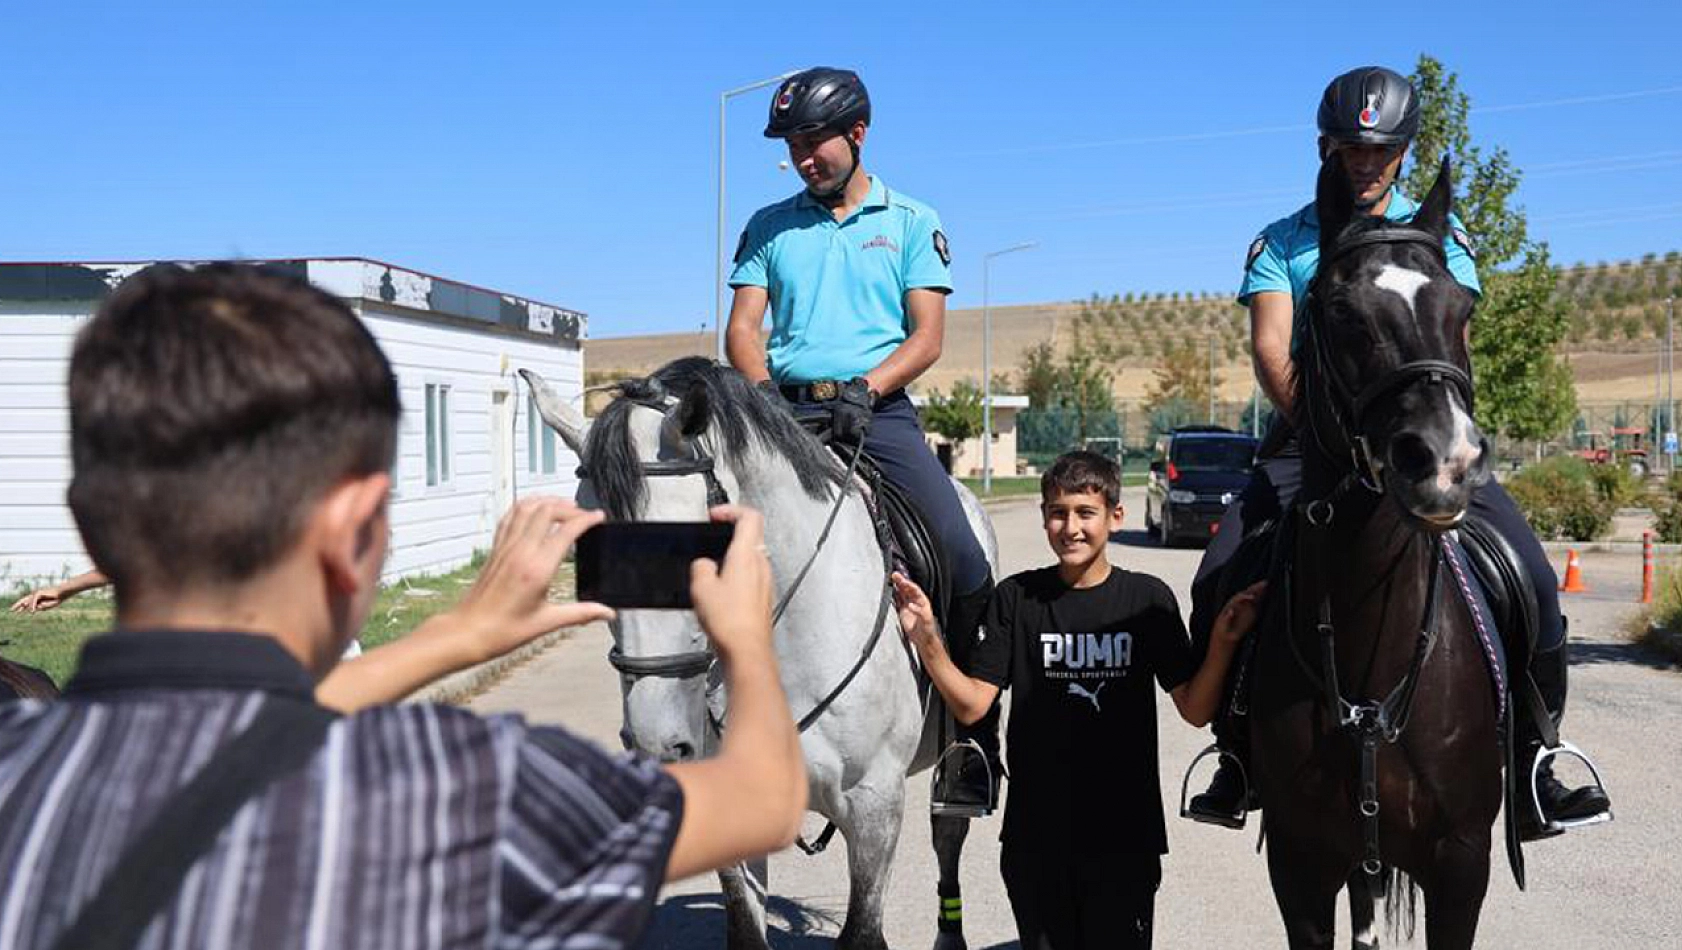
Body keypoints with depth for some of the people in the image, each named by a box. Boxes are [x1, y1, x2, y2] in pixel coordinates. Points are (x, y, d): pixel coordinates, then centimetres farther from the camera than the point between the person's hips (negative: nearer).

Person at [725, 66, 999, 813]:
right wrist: (763, 388, -13)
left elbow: (928, 337, 1)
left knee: (963, 559, -17)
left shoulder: (912, 222, 9)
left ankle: (973, 733, 1)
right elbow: (742, 328, 8)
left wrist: (866, 387, -16)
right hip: (788, 409, 2)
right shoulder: (769, 226, 15)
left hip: (879, 410, -2)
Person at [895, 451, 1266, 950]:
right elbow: (972, 704, -6)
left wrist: (1223, 642, -18)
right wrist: (925, 638, -19)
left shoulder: (1149, 599, -3)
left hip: (1125, 832, -1)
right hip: (1036, 832, 1)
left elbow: (1195, 710, -3)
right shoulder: (1016, 597, -3)